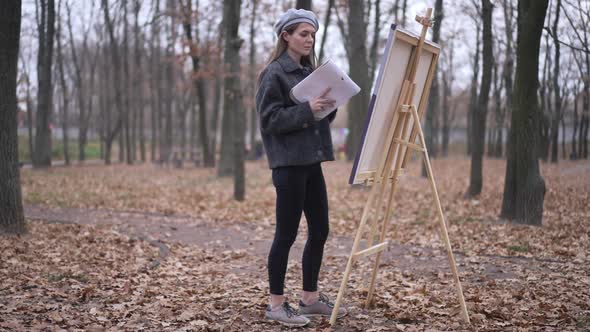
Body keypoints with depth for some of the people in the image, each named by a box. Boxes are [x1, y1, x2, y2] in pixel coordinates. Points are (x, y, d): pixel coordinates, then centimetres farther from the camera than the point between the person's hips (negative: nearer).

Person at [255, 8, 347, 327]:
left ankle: (310, 297, 23)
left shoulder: (309, 71, 16)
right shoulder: (273, 73, -8)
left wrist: (328, 105, -1)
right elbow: (269, 119, -15)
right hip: (288, 163, -8)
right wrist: (307, 109, -23)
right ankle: (276, 303, 9)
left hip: (311, 161, 8)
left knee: (319, 231, 10)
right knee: (286, 234, -2)